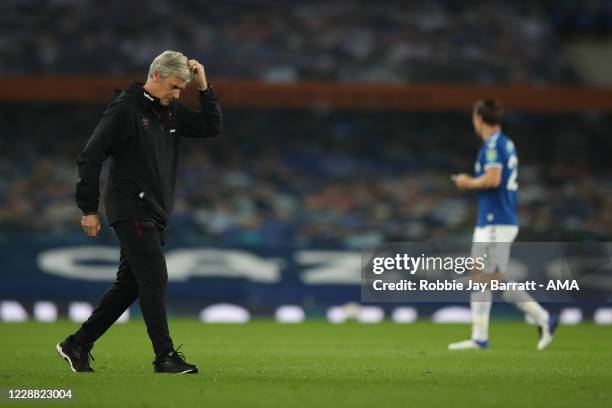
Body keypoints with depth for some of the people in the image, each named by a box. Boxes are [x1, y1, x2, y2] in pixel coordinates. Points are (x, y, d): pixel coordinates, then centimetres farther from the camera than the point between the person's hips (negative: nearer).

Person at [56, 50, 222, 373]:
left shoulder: (171, 111, 13)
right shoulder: (125, 109, -10)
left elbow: (212, 127, 13)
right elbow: (90, 157, -11)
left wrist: (204, 87, 2)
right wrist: (89, 209, -12)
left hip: (155, 215, 8)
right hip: (131, 211, -8)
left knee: (129, 285, 10)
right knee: (154, 279, -12)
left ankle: (77, 345, 18)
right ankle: (165, 356, -10)